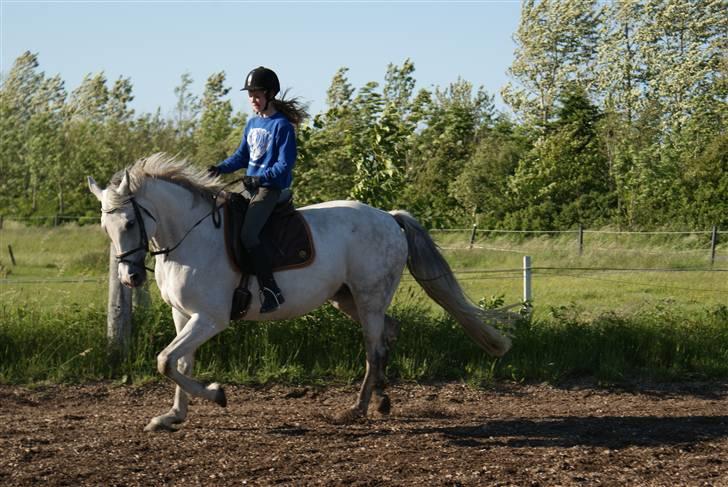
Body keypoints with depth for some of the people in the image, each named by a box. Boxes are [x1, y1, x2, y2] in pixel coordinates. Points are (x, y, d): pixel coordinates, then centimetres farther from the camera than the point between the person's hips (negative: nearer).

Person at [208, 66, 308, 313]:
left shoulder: (282, 125, -11)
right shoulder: (252, 123, 14)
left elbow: (285, 165, -15)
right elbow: (242, 156, 20)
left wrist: (260, 178, -27)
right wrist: (221, 168, 3)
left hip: (271, 187, -9)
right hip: (250, 185, 9)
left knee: (248, 234, -26)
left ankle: (271, 291, -26)